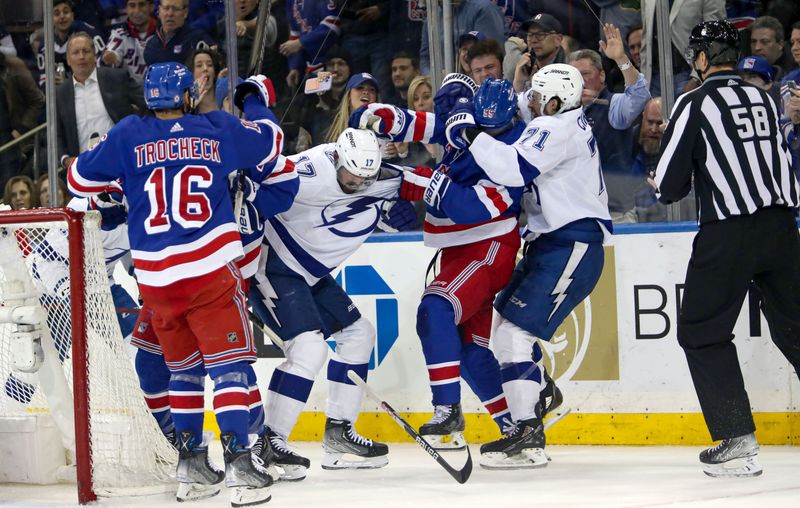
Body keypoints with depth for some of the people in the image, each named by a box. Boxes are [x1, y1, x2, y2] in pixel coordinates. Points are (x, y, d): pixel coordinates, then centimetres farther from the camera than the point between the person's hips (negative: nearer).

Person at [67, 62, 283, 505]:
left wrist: (109, 198, 32)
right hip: (210, 271, -3)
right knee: (227, 363, -4)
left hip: (155, 279, 3)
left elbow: (80, 178, 12)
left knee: (183, 366, 19)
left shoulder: (127, 137, 3)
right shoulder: (220, 131, 4)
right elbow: (269, 140, 21)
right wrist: (256, 98, 39)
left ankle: (189, 460, 20)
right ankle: (237, 457, -18)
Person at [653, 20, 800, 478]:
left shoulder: (696, 103, -5)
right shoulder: (763, 99, 12)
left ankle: (737, 440, -5)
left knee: (702, 332, 4)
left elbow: (669, 186, -5)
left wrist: (669, 185, 16)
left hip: (729, 234, -6)